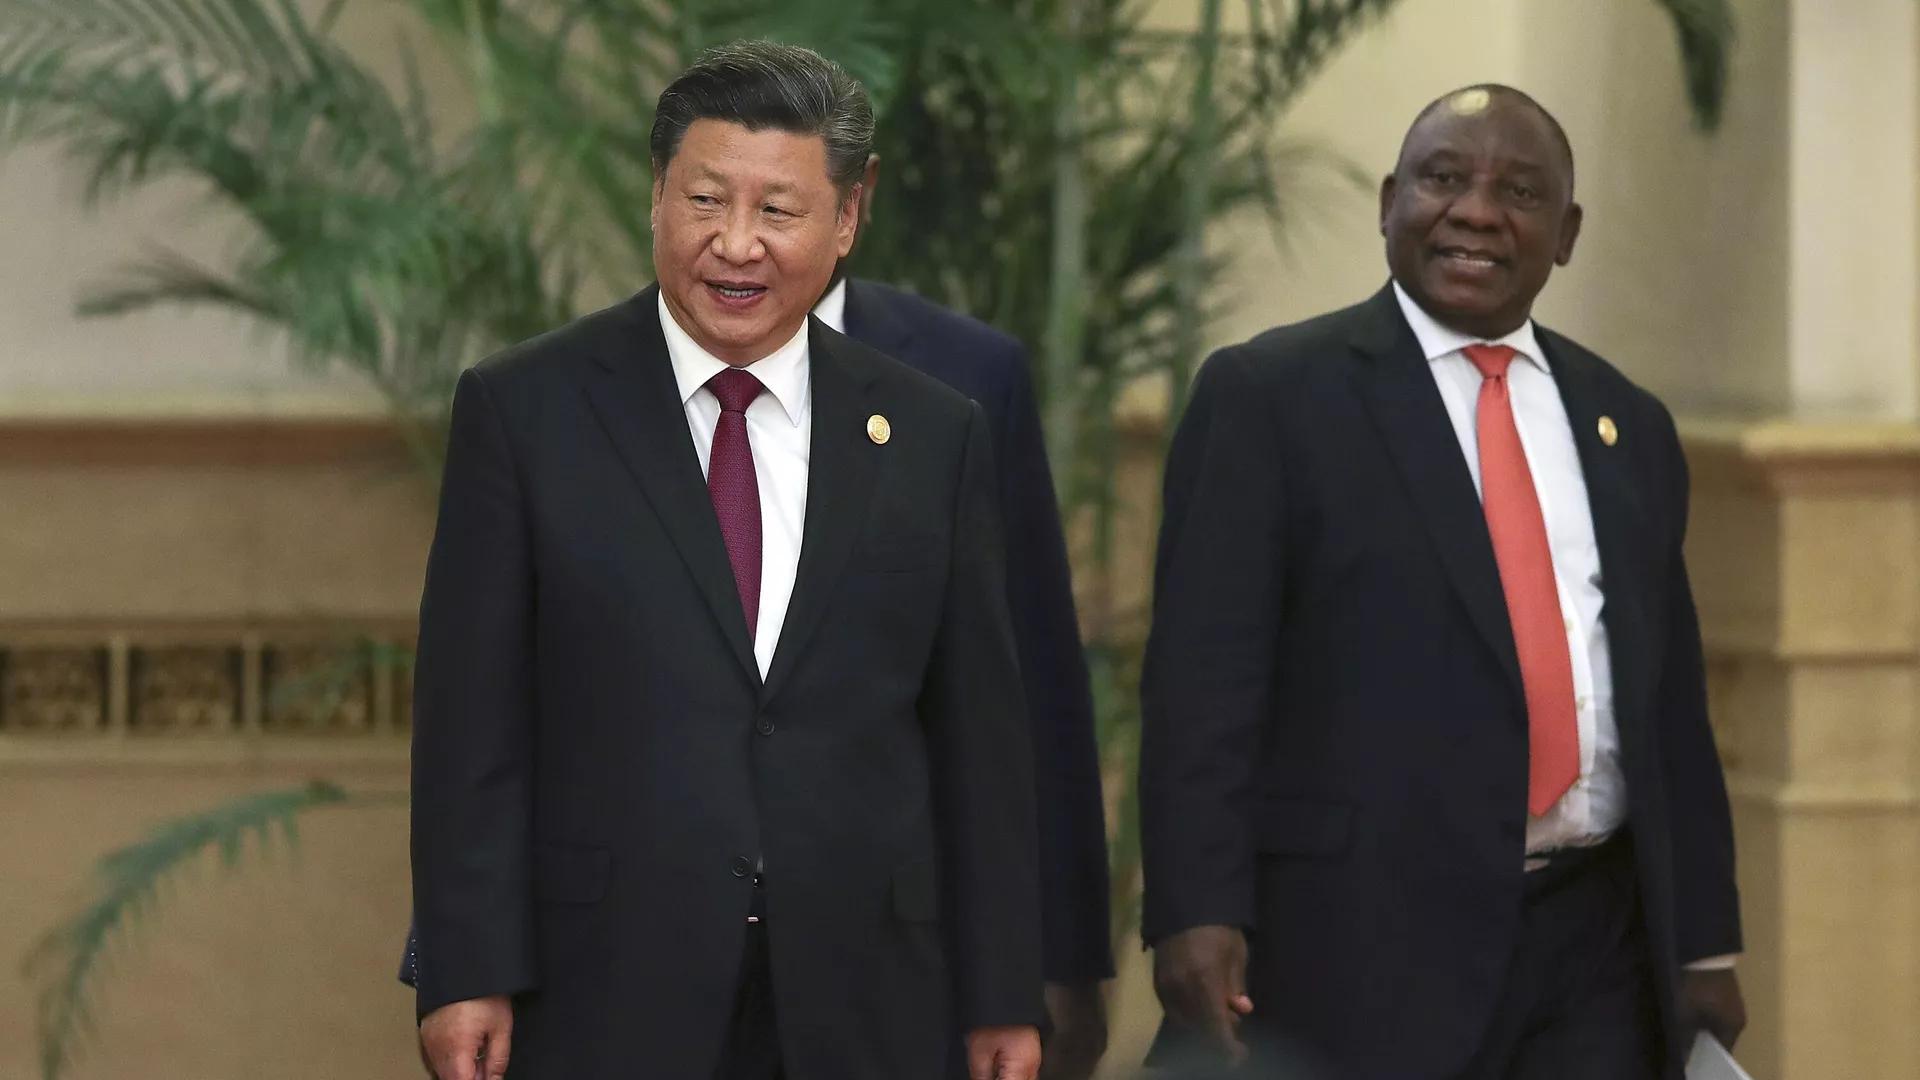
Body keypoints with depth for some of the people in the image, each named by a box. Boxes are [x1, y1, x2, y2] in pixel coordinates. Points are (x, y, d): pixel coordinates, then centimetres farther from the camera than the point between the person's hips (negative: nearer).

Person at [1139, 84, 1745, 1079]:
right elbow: (1204, 679, -7)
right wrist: (1196, 915, -17)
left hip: (1596, 963, 5)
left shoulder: (1628, 429, 16)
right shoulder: (1269, 397, 0)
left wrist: (1704, 944, 13)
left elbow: (1670, 704, 17)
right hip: (1358, 945, -4)